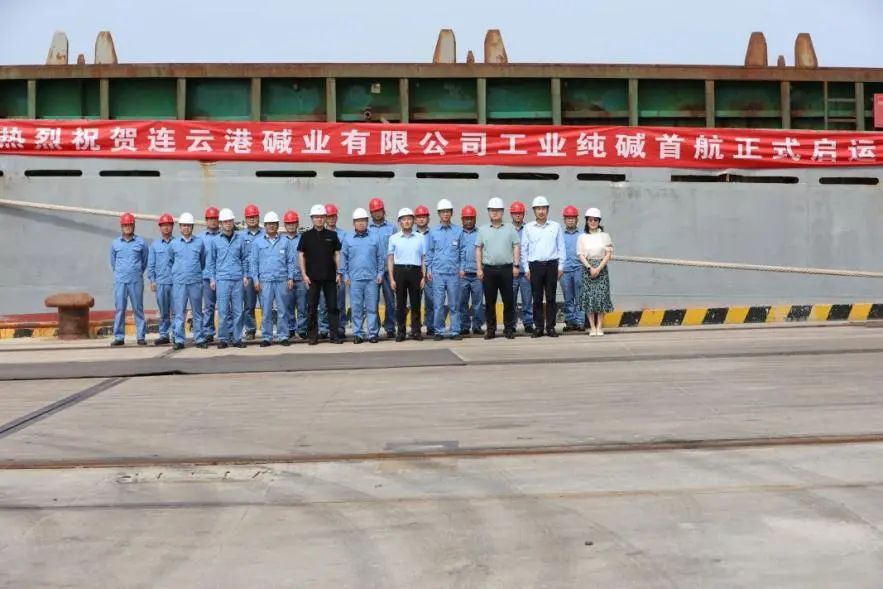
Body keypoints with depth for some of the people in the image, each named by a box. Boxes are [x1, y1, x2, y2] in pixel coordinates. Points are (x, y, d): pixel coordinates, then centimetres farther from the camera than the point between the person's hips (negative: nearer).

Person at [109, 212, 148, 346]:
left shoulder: (141, 243, 3)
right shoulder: (115, 243, 8)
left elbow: (145, 261, 13)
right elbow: (113, 262, 19)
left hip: (136, 281, -1)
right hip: (120, 280, 1)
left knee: (138, 308, 1)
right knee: (119, 309, 0)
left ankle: (141, 336, 4)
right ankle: (119, 337, 4)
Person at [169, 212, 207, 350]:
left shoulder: (199, 242, 5)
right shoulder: (174, 244, 6)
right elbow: (170, 261, 18)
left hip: (195, 282, 0)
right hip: (179, 283, 0)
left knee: (197, 313, 6)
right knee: (179, 313, -1)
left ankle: (199, 339, 11)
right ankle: (179, 340, 2)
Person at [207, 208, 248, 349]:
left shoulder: (240, 238, 6)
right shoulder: (215, 240, 5)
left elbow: (245, 258, 11)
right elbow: (210, 261, 9)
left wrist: (245, 275, 5)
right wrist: (212, 279, 3)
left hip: (238, 279, 1)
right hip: (222, 279, -1)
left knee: (238, 310, 3)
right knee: (223, 311, -2)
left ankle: (237, 338, 10)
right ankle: (223, 338, 6)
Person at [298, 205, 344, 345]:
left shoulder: (332, 235, 7)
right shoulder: (306, 236, 3)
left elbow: (337, 254, 8)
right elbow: (301, 255, 3)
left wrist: (338, 272, 1)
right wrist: (304, 274, -5)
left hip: (330, 276, 1)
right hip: (312, 277, -1)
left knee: (333, 306, 2)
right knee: (312, 307, 2)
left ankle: (335, 335, 6)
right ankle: (312, 336, 9)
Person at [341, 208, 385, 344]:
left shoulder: (375, 238, 6)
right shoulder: (347, 239, 7)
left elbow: (381, 257, 7)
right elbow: (343, 258, 8)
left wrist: (380, 273, 0)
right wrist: (345, 275, 2)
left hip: (372, 278, 0)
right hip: (354, 279, 0)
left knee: (372, 307, 1)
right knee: (356, 308, 2)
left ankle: (373, 333, 6)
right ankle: (358, 333, 8)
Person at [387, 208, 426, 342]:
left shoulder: (420, 238, 8)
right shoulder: (394, 238, 6)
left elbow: (423, 259, 9)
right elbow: (390, 259, 5)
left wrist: (423, 277, 1)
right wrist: (392, 279, -2)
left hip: (415, 271, 1)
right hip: (399, 271, -1)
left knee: (415, 302, 3)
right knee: (400, 303, 2)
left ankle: (416, 331, 9)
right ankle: (400, 331, 8)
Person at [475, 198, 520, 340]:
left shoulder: (510, 229, 8)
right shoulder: (483, 230, 10)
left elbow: (516, 247, 5)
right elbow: (478, 249, 8)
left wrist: (516, 265, -3)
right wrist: (479, 268, 1)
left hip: (506, 269, -1)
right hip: (489, 269, 1)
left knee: (509, 300, 0)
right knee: (490, 301, 4)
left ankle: (509, 328, 8)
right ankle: (491, 329, 11)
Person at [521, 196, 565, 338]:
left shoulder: (555, 226, 7)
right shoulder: (528, 228, 7)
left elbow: (561, 247, 7)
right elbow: (524, 249, 7)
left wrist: (561, 267, 2)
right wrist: (526, 268, 2)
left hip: (551, 264, 0)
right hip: (535, 265, 0)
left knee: (551, 298, 1)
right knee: (537, 298, 2)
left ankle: (550, 327, 7)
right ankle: (539, 327, 7)